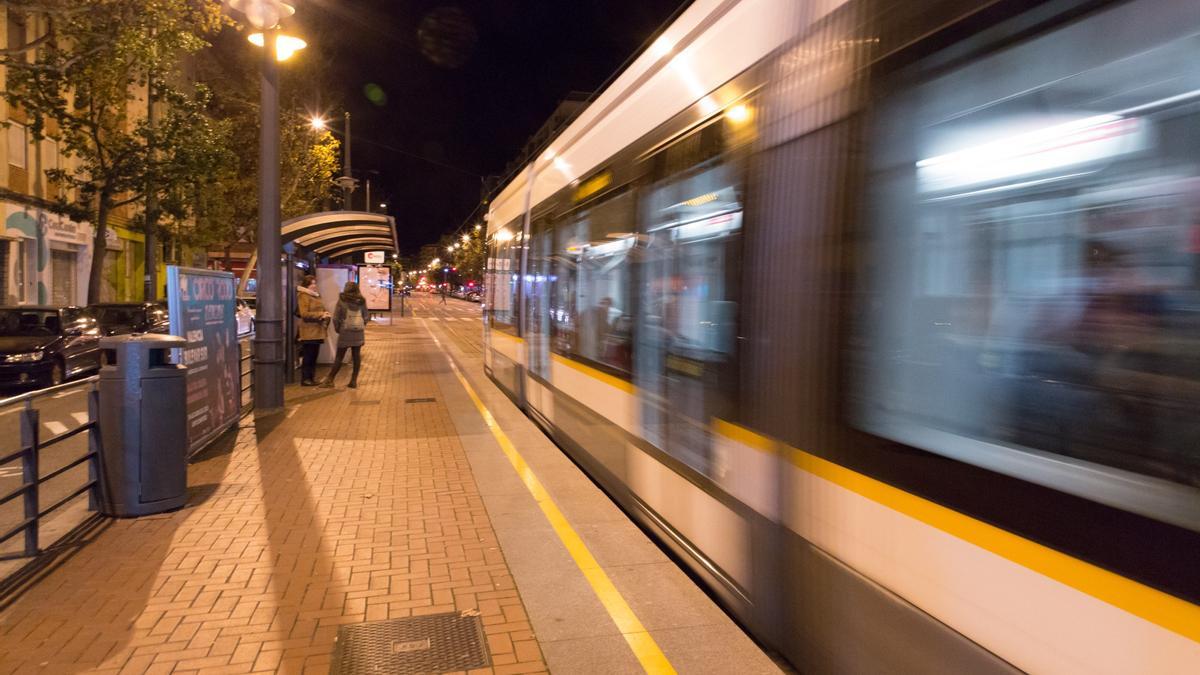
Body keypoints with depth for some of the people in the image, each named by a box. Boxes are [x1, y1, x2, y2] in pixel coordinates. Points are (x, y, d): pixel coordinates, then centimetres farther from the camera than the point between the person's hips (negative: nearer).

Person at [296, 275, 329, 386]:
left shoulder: (316, 295, 17)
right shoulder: (303, 296, -9)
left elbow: (319, 310, 27)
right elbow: (304, 314, -16)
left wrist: (324, 315, 4)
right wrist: (321, 315, -19)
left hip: (317, 331, 8)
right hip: (308, 332, -8)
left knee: (314, 356, 10)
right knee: (308, 356, -4)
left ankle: (311, 378, 16)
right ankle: (305, 379, 1)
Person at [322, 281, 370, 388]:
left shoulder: (342, 300, -4)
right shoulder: (361, 301, 4)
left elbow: (336, 317, -5)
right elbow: (366, 317, 7)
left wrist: (337, 329, 8)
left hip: (345, 331, -2)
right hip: (359, 332, 3)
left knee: (339, 356, 2)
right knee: (356, 356, 6)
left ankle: (330, 380, 6)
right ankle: (354, 380, 8)